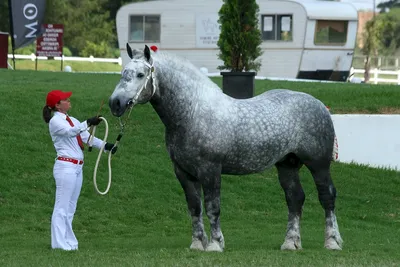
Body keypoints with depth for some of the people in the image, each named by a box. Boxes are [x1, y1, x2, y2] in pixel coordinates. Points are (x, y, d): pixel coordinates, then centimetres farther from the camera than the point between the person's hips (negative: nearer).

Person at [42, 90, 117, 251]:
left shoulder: (72, 121, 17)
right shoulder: (55, 121, -8)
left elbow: (88, 137, 10)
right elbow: (70, 131, -27)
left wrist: (105, 146, -6)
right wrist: (88, 123, -41)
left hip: (77, 168, 9)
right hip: (65, 166, -9)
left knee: (70, 208, 12)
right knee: (62, 207, -7)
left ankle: (69, 242, 16)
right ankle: (59, 243, -6)